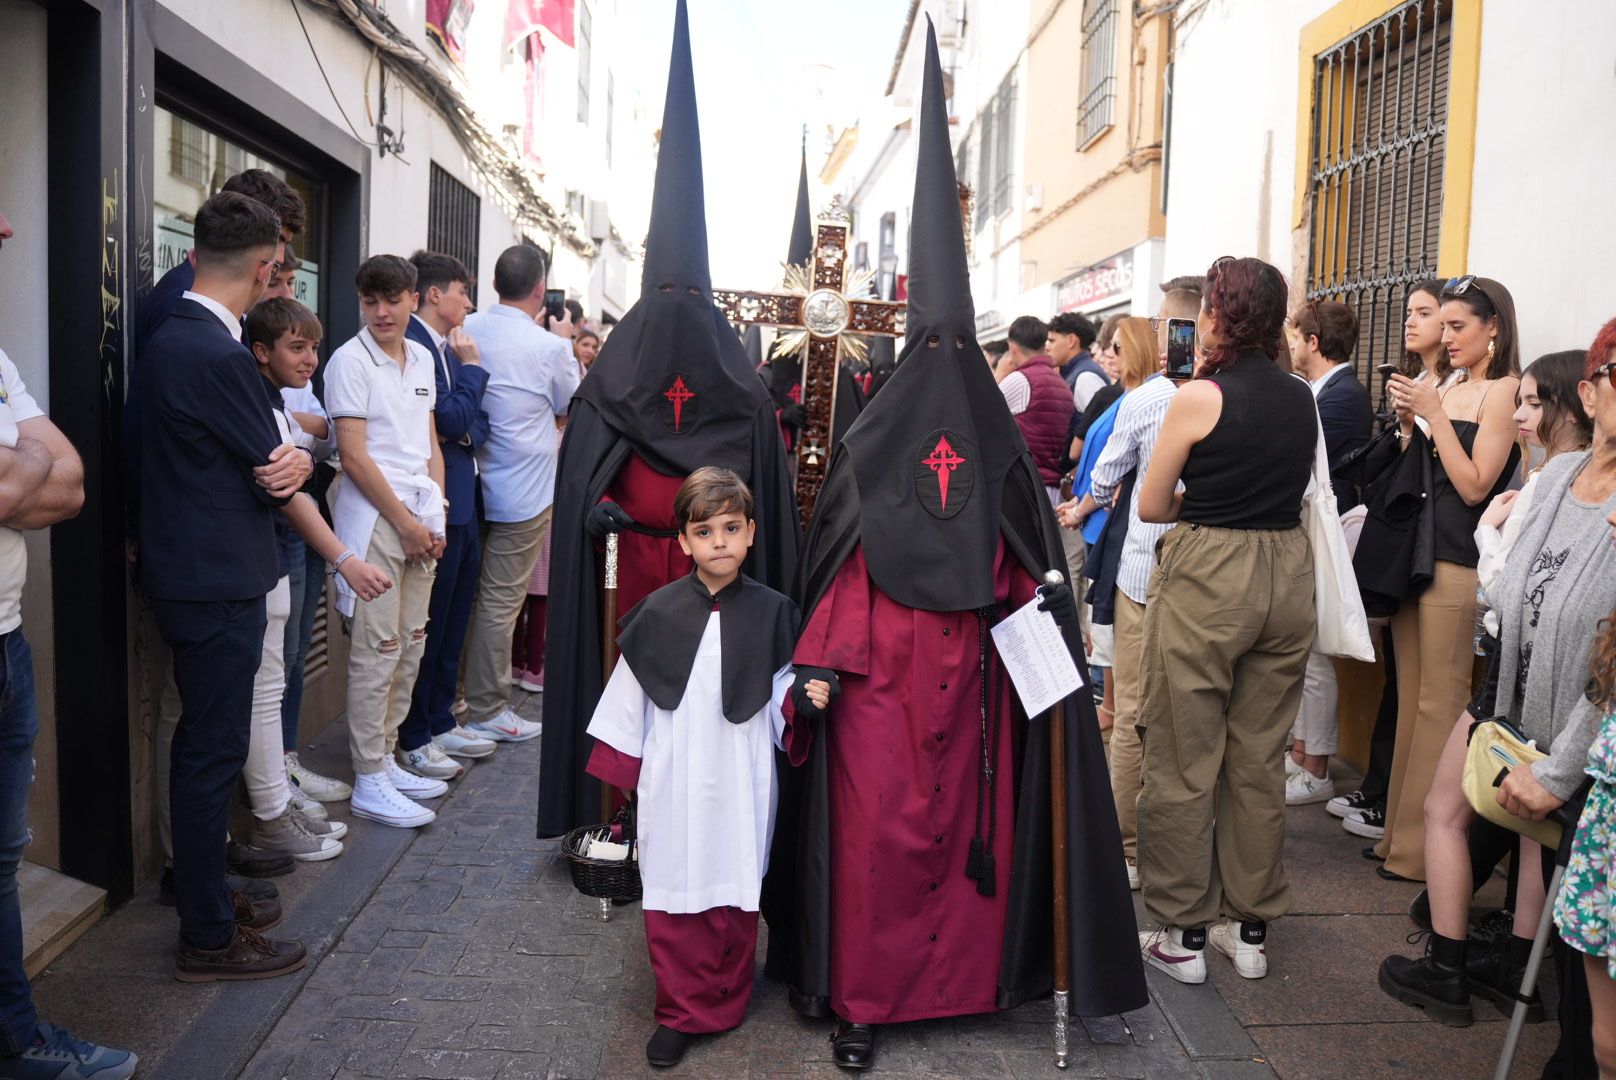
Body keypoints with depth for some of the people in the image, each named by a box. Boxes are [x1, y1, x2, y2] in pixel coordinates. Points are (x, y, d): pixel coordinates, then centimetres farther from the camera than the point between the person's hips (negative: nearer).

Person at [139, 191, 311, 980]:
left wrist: (290, 459, -10)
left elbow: (264, 459, 10)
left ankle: (204, 894, 36)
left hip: (191, 573, 10)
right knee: (213, 753, 1)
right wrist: (293, 465, 7)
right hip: (217, 582, -10)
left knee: (203, 746, 20)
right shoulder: (217, 355, -22)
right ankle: (209, 939, 15)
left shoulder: (172, 338, 9)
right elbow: (269, 473, -14)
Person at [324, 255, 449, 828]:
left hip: (420, 516, 7)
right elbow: (354, 457, -11)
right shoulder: (350, 361, -7)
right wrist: (405, 522, -10)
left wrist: (435, 515, 5)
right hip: (374, 517, -7)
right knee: (377, 650, -5)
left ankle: (386, 760, 23)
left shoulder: (422, 359, 13)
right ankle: (369, 782, 4)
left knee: (411, 645, 11)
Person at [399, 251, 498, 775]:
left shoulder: (450, 346, 15)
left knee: (453, 623, 16)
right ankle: (413, 741, 12)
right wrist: (472, 367, -6)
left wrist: (466, 432, -8)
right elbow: (451, 418, -18)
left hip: (464, 501, 9)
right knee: (427, 627, 0)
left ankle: (441, 722, 28)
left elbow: (477, 422, 14)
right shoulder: (413, 347, -14)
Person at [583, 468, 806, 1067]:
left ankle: (724, 1005, 30)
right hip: (672, 780, 0)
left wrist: (805, 699, -16)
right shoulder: (658, 613, -2)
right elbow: (628, 698, 5)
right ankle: (681, 1010, 23)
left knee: (735, 889, 10)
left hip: (740, 781, 0)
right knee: (672, 891, 6)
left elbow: (780, 696, 5)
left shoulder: (770, 612, -1)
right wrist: (621, 769, 6)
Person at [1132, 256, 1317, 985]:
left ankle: (1182, 933, 12)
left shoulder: (1198, 398, -10)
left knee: (1183, 761, 5)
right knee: (1258, 760, 14)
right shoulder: (1303, 399, 6)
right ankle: (1251, 928, 24)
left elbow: (1150, 507, -5)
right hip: (1287, 575, 6)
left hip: (1207, 576, -6)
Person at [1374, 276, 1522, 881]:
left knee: (1440, 704, -3)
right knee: (1410, 699, 12)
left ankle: (1423, 847, 6)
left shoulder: (1503, 391, -8)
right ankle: (1401, 831, 22)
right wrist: (1407, 422, 1)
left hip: (1458, 563, -8)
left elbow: (1474, 486, -14)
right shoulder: (1445, 387, 14)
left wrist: (1435, 414, -14)